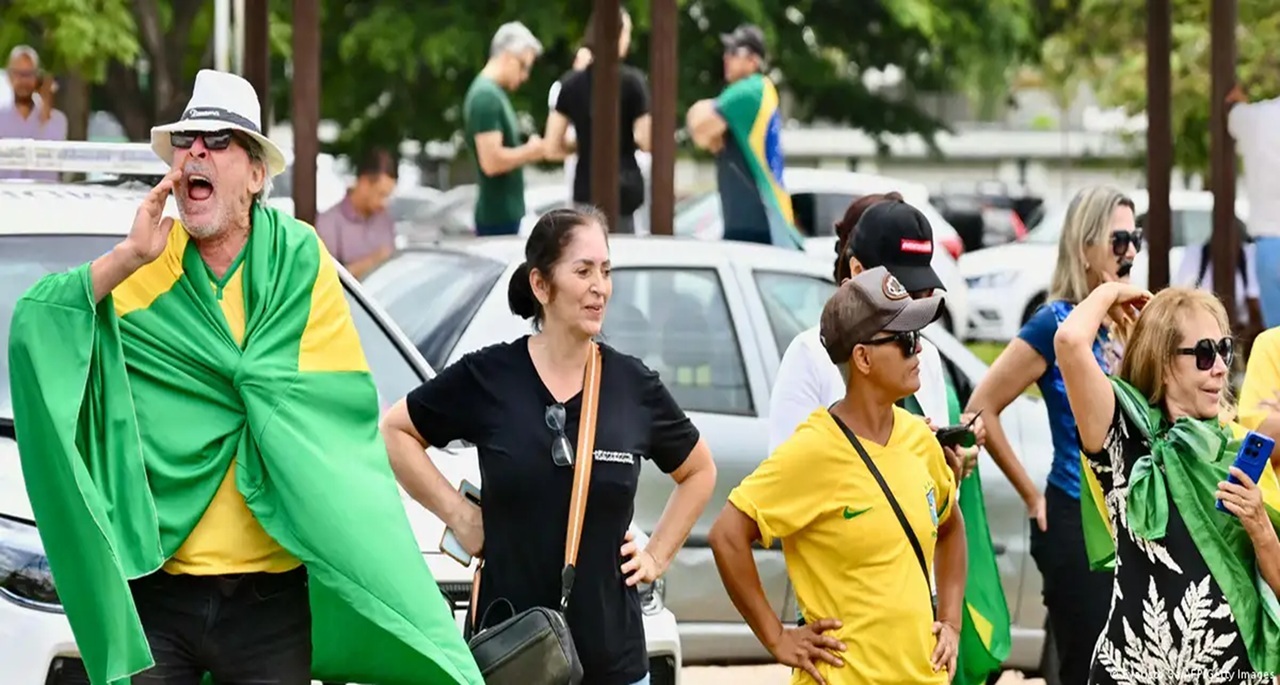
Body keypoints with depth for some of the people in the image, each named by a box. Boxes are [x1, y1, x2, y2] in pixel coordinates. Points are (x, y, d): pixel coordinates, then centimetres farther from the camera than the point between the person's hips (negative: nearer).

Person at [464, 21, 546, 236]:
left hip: (507, 214, 10)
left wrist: (527, 151, 7)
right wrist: (531, 151, -11)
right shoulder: (486, 96, -16)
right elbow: (491, 161, -23)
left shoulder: (493, 92, 14)